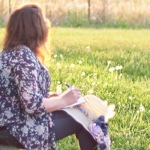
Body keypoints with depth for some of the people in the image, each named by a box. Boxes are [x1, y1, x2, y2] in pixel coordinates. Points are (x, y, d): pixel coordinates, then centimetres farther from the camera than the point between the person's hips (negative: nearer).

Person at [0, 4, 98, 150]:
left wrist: (49, 96, 10)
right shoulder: (24, 57, -24)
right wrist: (64, 100, -14)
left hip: (12, 122, 10)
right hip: (24, 128, -10)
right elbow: (32, 105, -29)